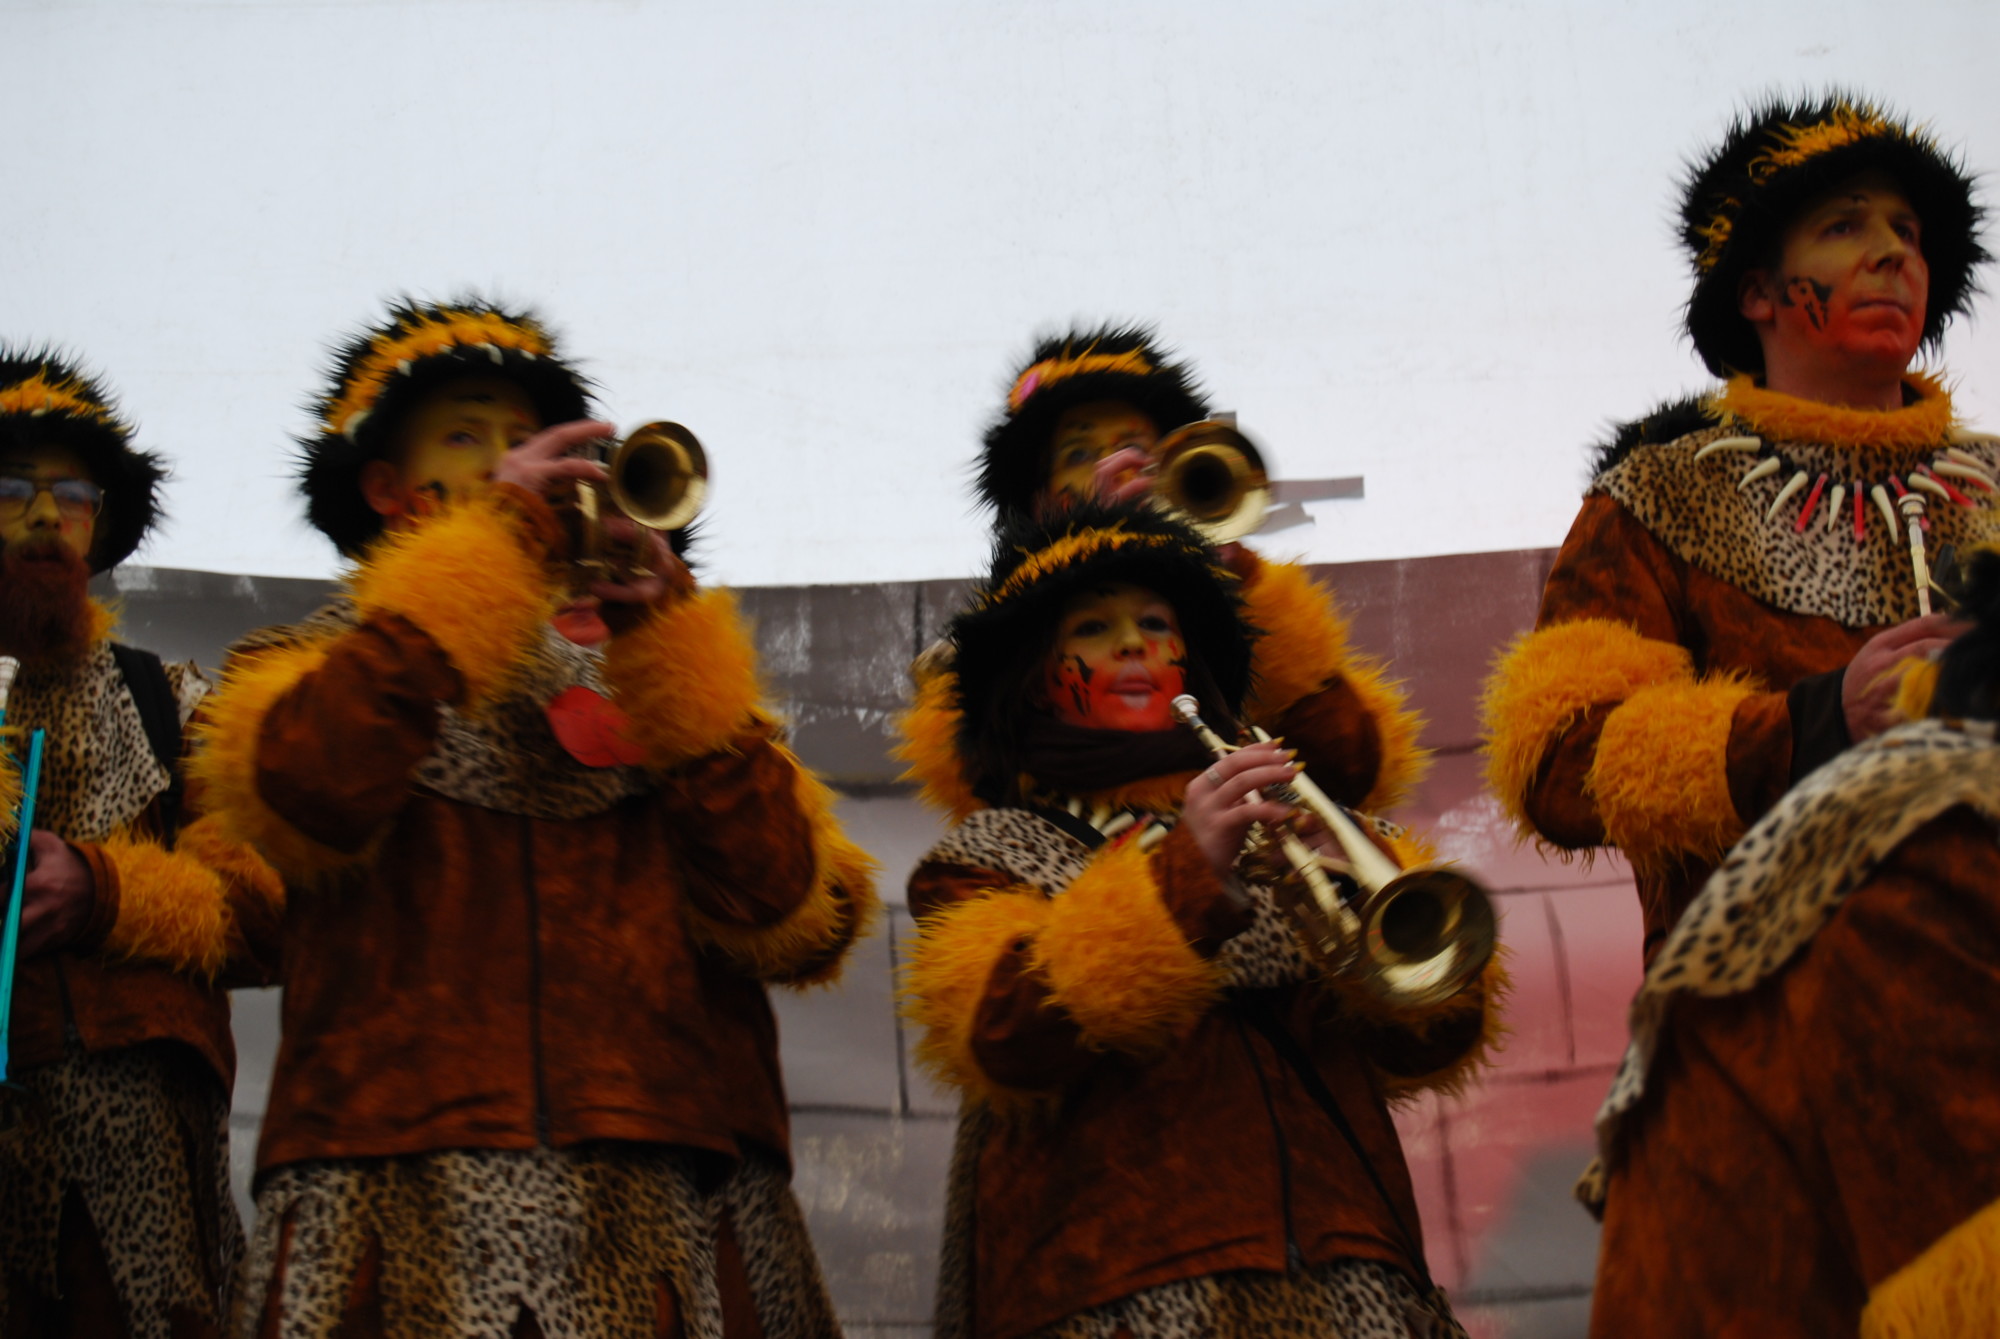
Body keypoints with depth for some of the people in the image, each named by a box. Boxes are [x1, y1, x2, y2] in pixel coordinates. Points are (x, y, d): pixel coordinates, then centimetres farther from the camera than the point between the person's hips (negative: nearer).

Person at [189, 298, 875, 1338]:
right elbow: (306, 794, -11)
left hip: (670, 1193, 2)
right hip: (402, 1201, -1)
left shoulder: (640, 682, 19)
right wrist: (498, 539, -8)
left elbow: (801, 927, 3)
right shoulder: (316, 665, 16)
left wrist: (672, 650, -2)